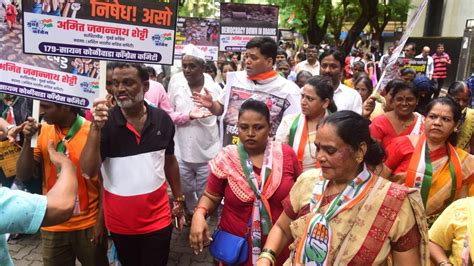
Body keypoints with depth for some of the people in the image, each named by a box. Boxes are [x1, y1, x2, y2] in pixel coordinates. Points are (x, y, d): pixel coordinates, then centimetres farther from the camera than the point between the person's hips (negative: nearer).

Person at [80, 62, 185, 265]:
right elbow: (88, 171, -20)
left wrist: (179, 199, 11)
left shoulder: (162, 119, -6)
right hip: (119, 221, 0)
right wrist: (96, 128, -30)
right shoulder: (105, 122, -14)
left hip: (157, 218, 1)